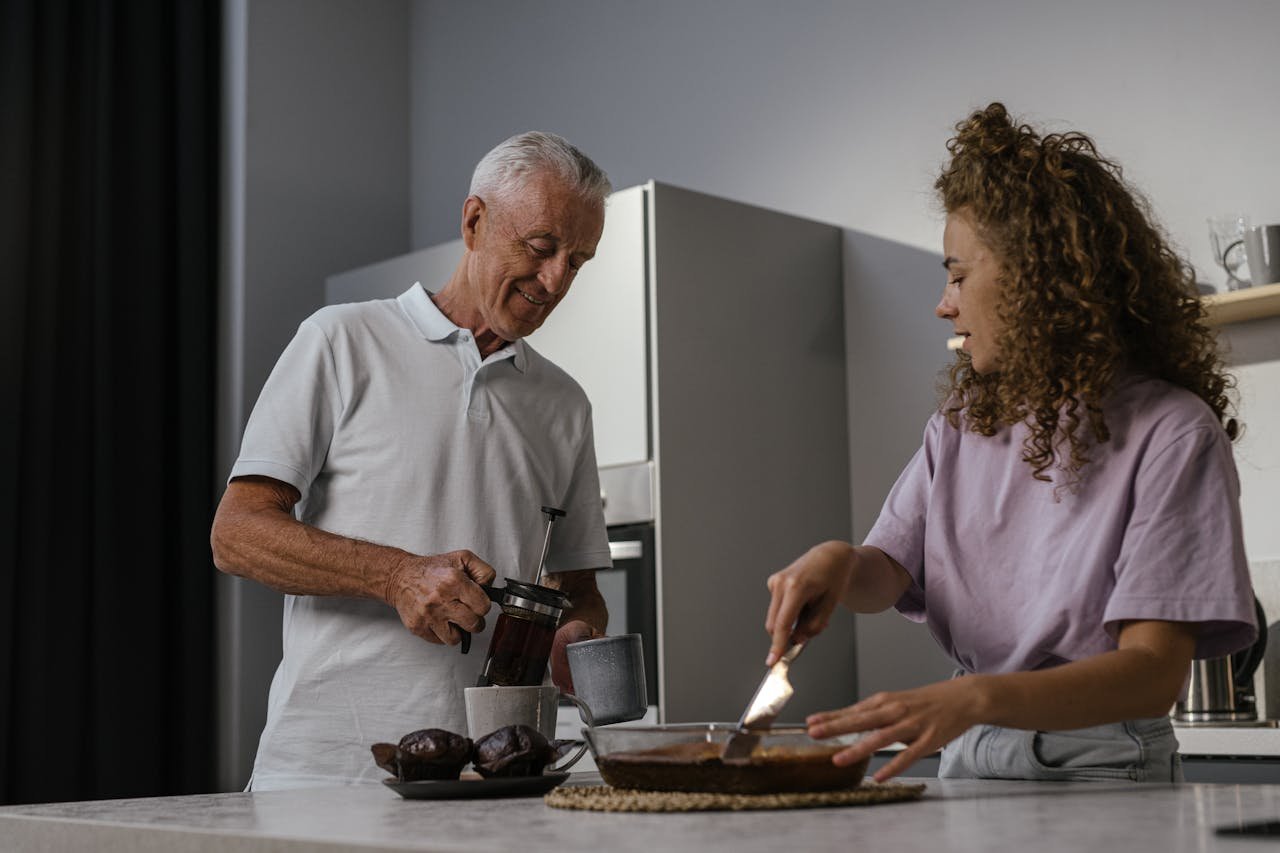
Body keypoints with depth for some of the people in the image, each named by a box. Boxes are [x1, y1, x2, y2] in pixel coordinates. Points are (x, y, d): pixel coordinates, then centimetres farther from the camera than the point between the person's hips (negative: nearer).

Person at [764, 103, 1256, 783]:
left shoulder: (1170, 432, -9)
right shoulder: (962, 421, 13)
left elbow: (1154, 670, -16)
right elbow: (888, 572, 11)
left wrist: (974, 699, -30)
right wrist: (841, 563, -13)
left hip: (1100, 770, -5)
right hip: (968, 763, 5)